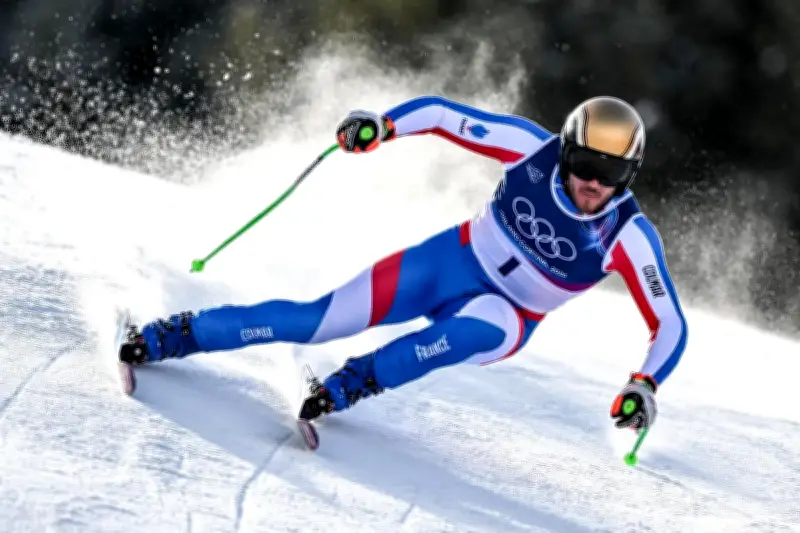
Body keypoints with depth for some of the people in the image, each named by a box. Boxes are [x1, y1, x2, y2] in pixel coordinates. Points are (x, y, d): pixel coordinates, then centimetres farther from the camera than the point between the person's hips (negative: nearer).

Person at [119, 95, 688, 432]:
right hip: (453, 260, 1)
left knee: (484, 329, -40)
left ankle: (351, 384, -31)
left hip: (506, 314, -1)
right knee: (315, 321, -8)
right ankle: (173, 336, 5)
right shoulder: (533, 148, -19)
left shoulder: (629, 237, -22)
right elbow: (441, 113, -10)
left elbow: (670, 325, -16)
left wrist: (645, 384, -33)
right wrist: (383, 125, -28)